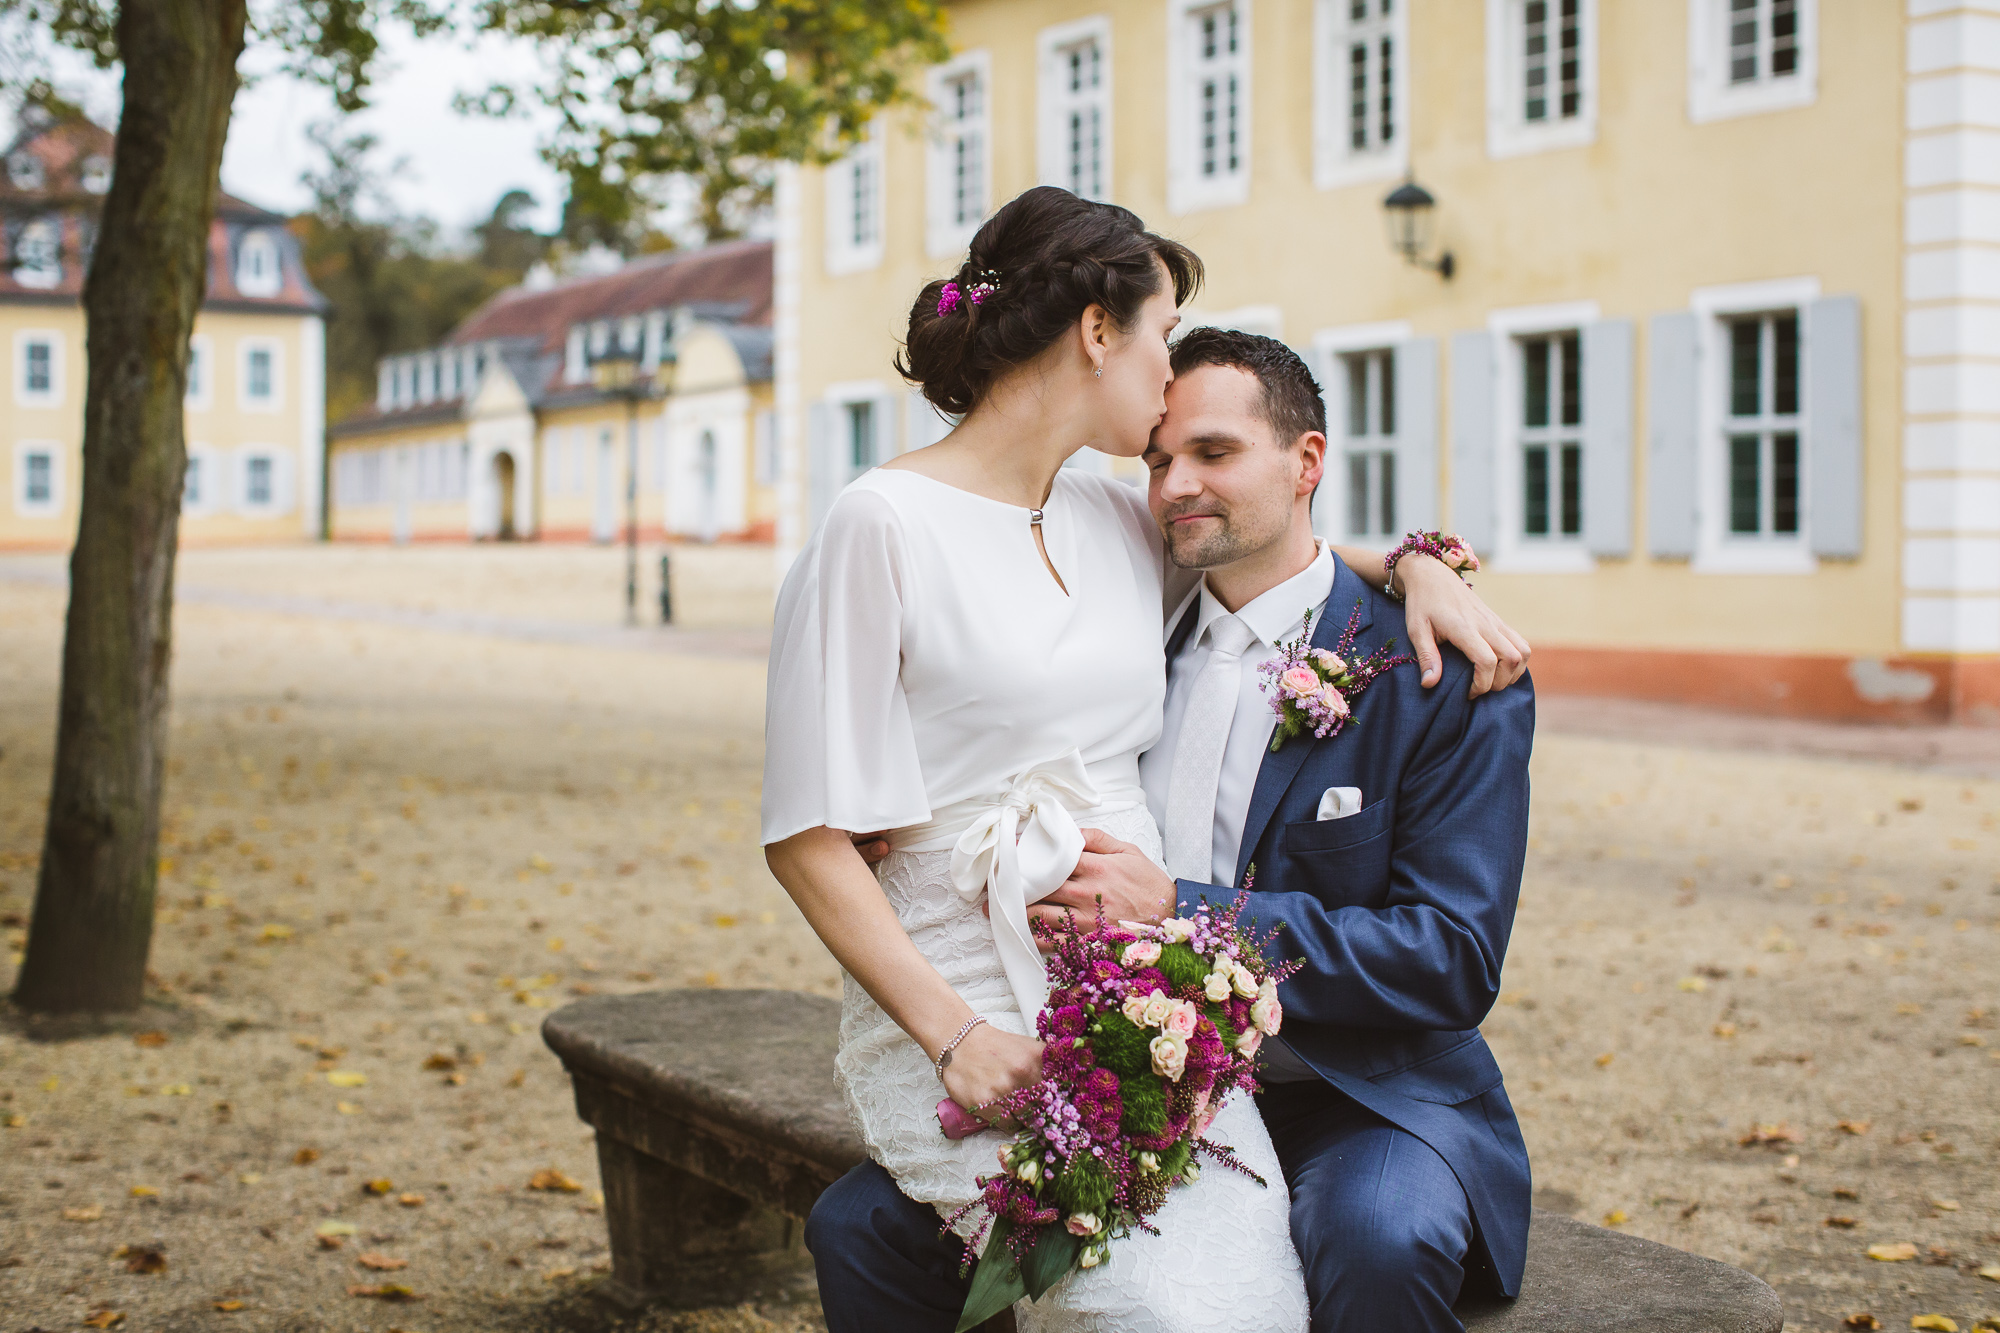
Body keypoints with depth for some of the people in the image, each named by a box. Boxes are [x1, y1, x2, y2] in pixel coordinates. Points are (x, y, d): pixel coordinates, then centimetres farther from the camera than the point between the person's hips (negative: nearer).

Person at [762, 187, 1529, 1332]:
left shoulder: (1119, 522, 12)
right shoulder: (884, 526, -7)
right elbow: (809, 838, -9)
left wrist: (1412, 565, 12)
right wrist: (951, 1035, -17)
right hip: (976, 998, -6)